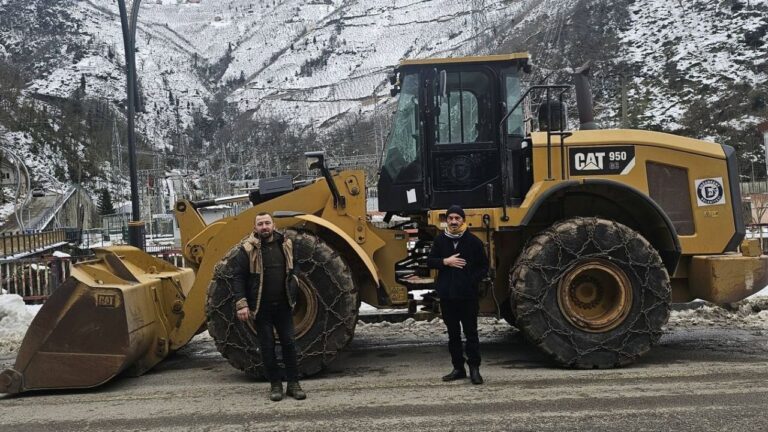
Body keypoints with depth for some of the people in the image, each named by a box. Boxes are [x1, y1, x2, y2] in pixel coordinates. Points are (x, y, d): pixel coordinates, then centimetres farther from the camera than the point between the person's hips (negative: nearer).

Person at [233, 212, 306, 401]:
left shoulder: (285, 244, 5)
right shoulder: (247, 249, -8)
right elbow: (238, 278, -10)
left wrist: (293, 295, 15)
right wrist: (242, 304, -17)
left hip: (283, 306, 3)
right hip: (261, 308, -3)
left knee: (289, 343, 4)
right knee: (267, 347, 4)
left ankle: (293, 384, 14)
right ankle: (275, 384, 16)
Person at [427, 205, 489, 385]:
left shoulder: (473, 241, -2)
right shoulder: (440, 240, 5)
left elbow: (484, 266, 2)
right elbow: (430, 261, 6)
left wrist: (472, 281, -11)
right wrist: (445, 261, -11)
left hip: (468, 295, -3)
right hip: (447, 295, 3)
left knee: (471, 332, 1)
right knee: (453, 334, 11)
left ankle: (474, 368, 9)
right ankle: (458, 368, 21)